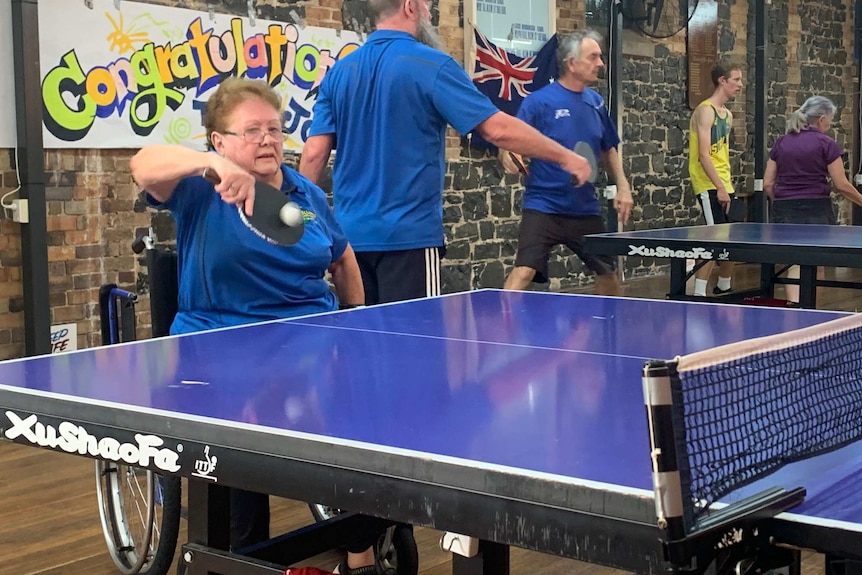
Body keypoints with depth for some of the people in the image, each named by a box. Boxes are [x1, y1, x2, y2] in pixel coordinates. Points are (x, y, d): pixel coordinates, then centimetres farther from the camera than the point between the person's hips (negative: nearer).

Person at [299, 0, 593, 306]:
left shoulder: (339, 72, 7)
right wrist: (565, 157, -1)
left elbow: (314, 153, 2)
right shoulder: (431, 65, -9)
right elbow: (499, 129, -13)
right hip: (408, 234, -6)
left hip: (351, 234, 6)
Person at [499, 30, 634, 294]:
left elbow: (608, 149, 18)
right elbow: (510, 142, -11)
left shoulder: (595, 101, 6)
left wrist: (622, 186, 9)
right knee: (523, 273, -20)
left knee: (607, 273, 17)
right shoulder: (540, 100, -10)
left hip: (586, 210, 6)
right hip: (544, 206, -6)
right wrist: (508, 155, -33)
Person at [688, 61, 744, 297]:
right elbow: (704, 155, -18)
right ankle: (698, 294, -15)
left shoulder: (728, 115, 17)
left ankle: (724, 287, 27)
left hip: (724, 186, 9)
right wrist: (719, 187, -22)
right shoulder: (705, 111, -10)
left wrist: (727, 185, 15)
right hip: (709, 186, -9)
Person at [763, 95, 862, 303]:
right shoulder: (826, 144, -4)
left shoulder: (780, 143, 8)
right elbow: (841, 185, -4)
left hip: (784, 211, 3)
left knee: (795, 264, 1)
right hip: (817, 210, -3)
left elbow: (767, 184, 8)